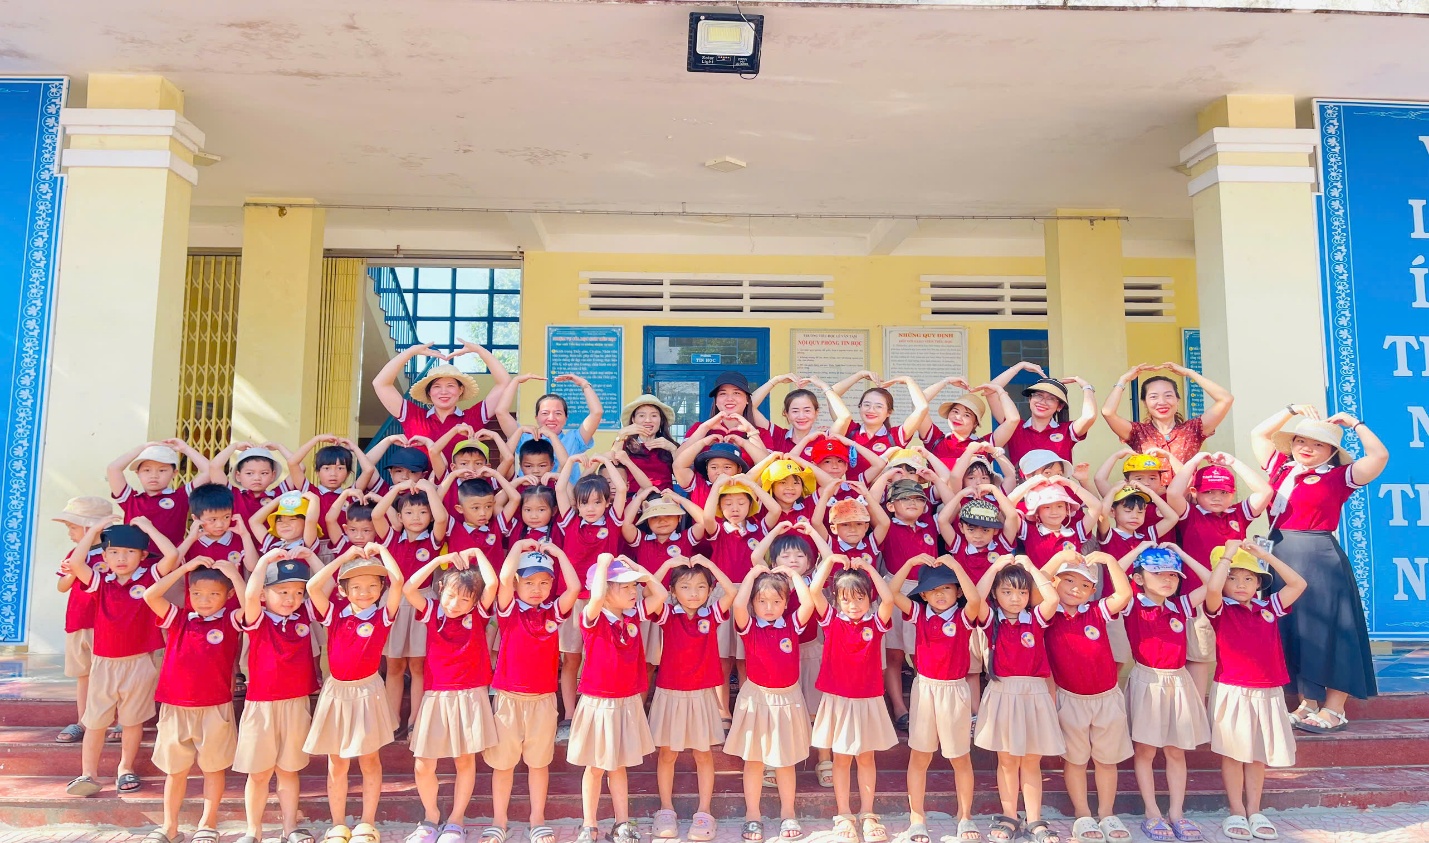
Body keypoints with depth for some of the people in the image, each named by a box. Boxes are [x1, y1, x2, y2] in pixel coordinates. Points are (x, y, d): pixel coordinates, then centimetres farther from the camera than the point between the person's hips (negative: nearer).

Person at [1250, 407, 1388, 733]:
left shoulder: (1340, 476, -1)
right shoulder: (1281, 468, 12)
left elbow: (1380, 455, -13)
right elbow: (1258, 434, 18)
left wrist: (1355, 423, -2)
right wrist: (1292, 411, 12)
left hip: (1320, 560, -5)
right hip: (1281, 557, 5)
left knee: (1326, 632, 0)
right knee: (1294, 631, 11)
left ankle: (1333, 711, 10)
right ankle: (1308, 703, 22)